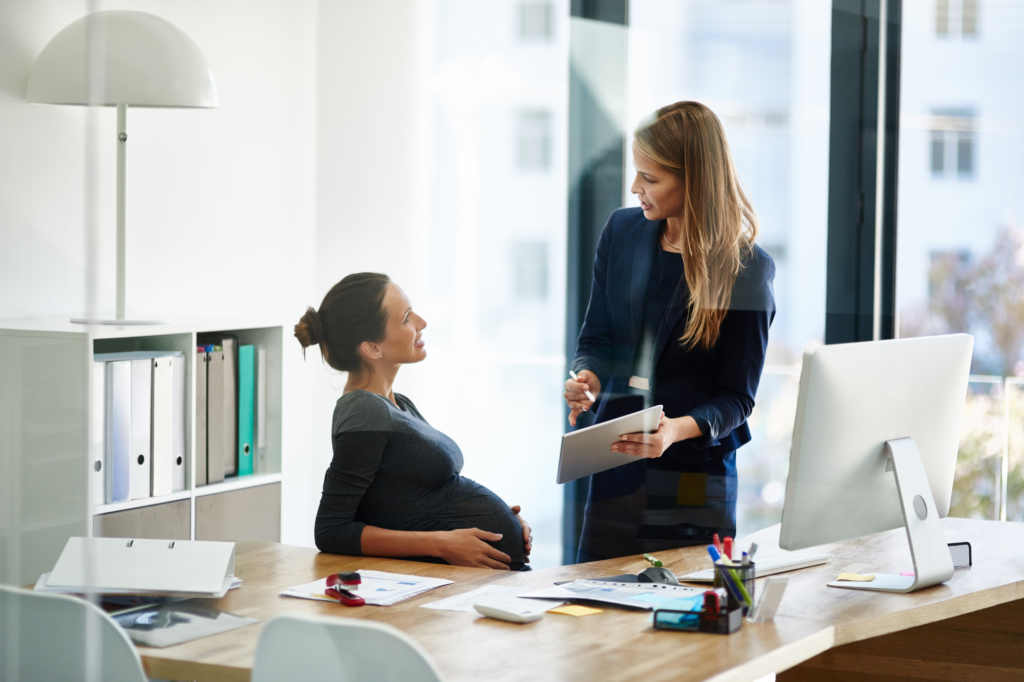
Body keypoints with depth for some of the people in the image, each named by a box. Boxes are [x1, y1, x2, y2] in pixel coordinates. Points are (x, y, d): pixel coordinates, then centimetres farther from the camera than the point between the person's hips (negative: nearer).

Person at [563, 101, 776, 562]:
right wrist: (586, 378, -9)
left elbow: (735, 396, -8)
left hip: (697, 476, -4)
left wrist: (678, 430, -26)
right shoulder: (621, 231, 5)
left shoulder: (747, 269, -9)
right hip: (616, 468, 4)